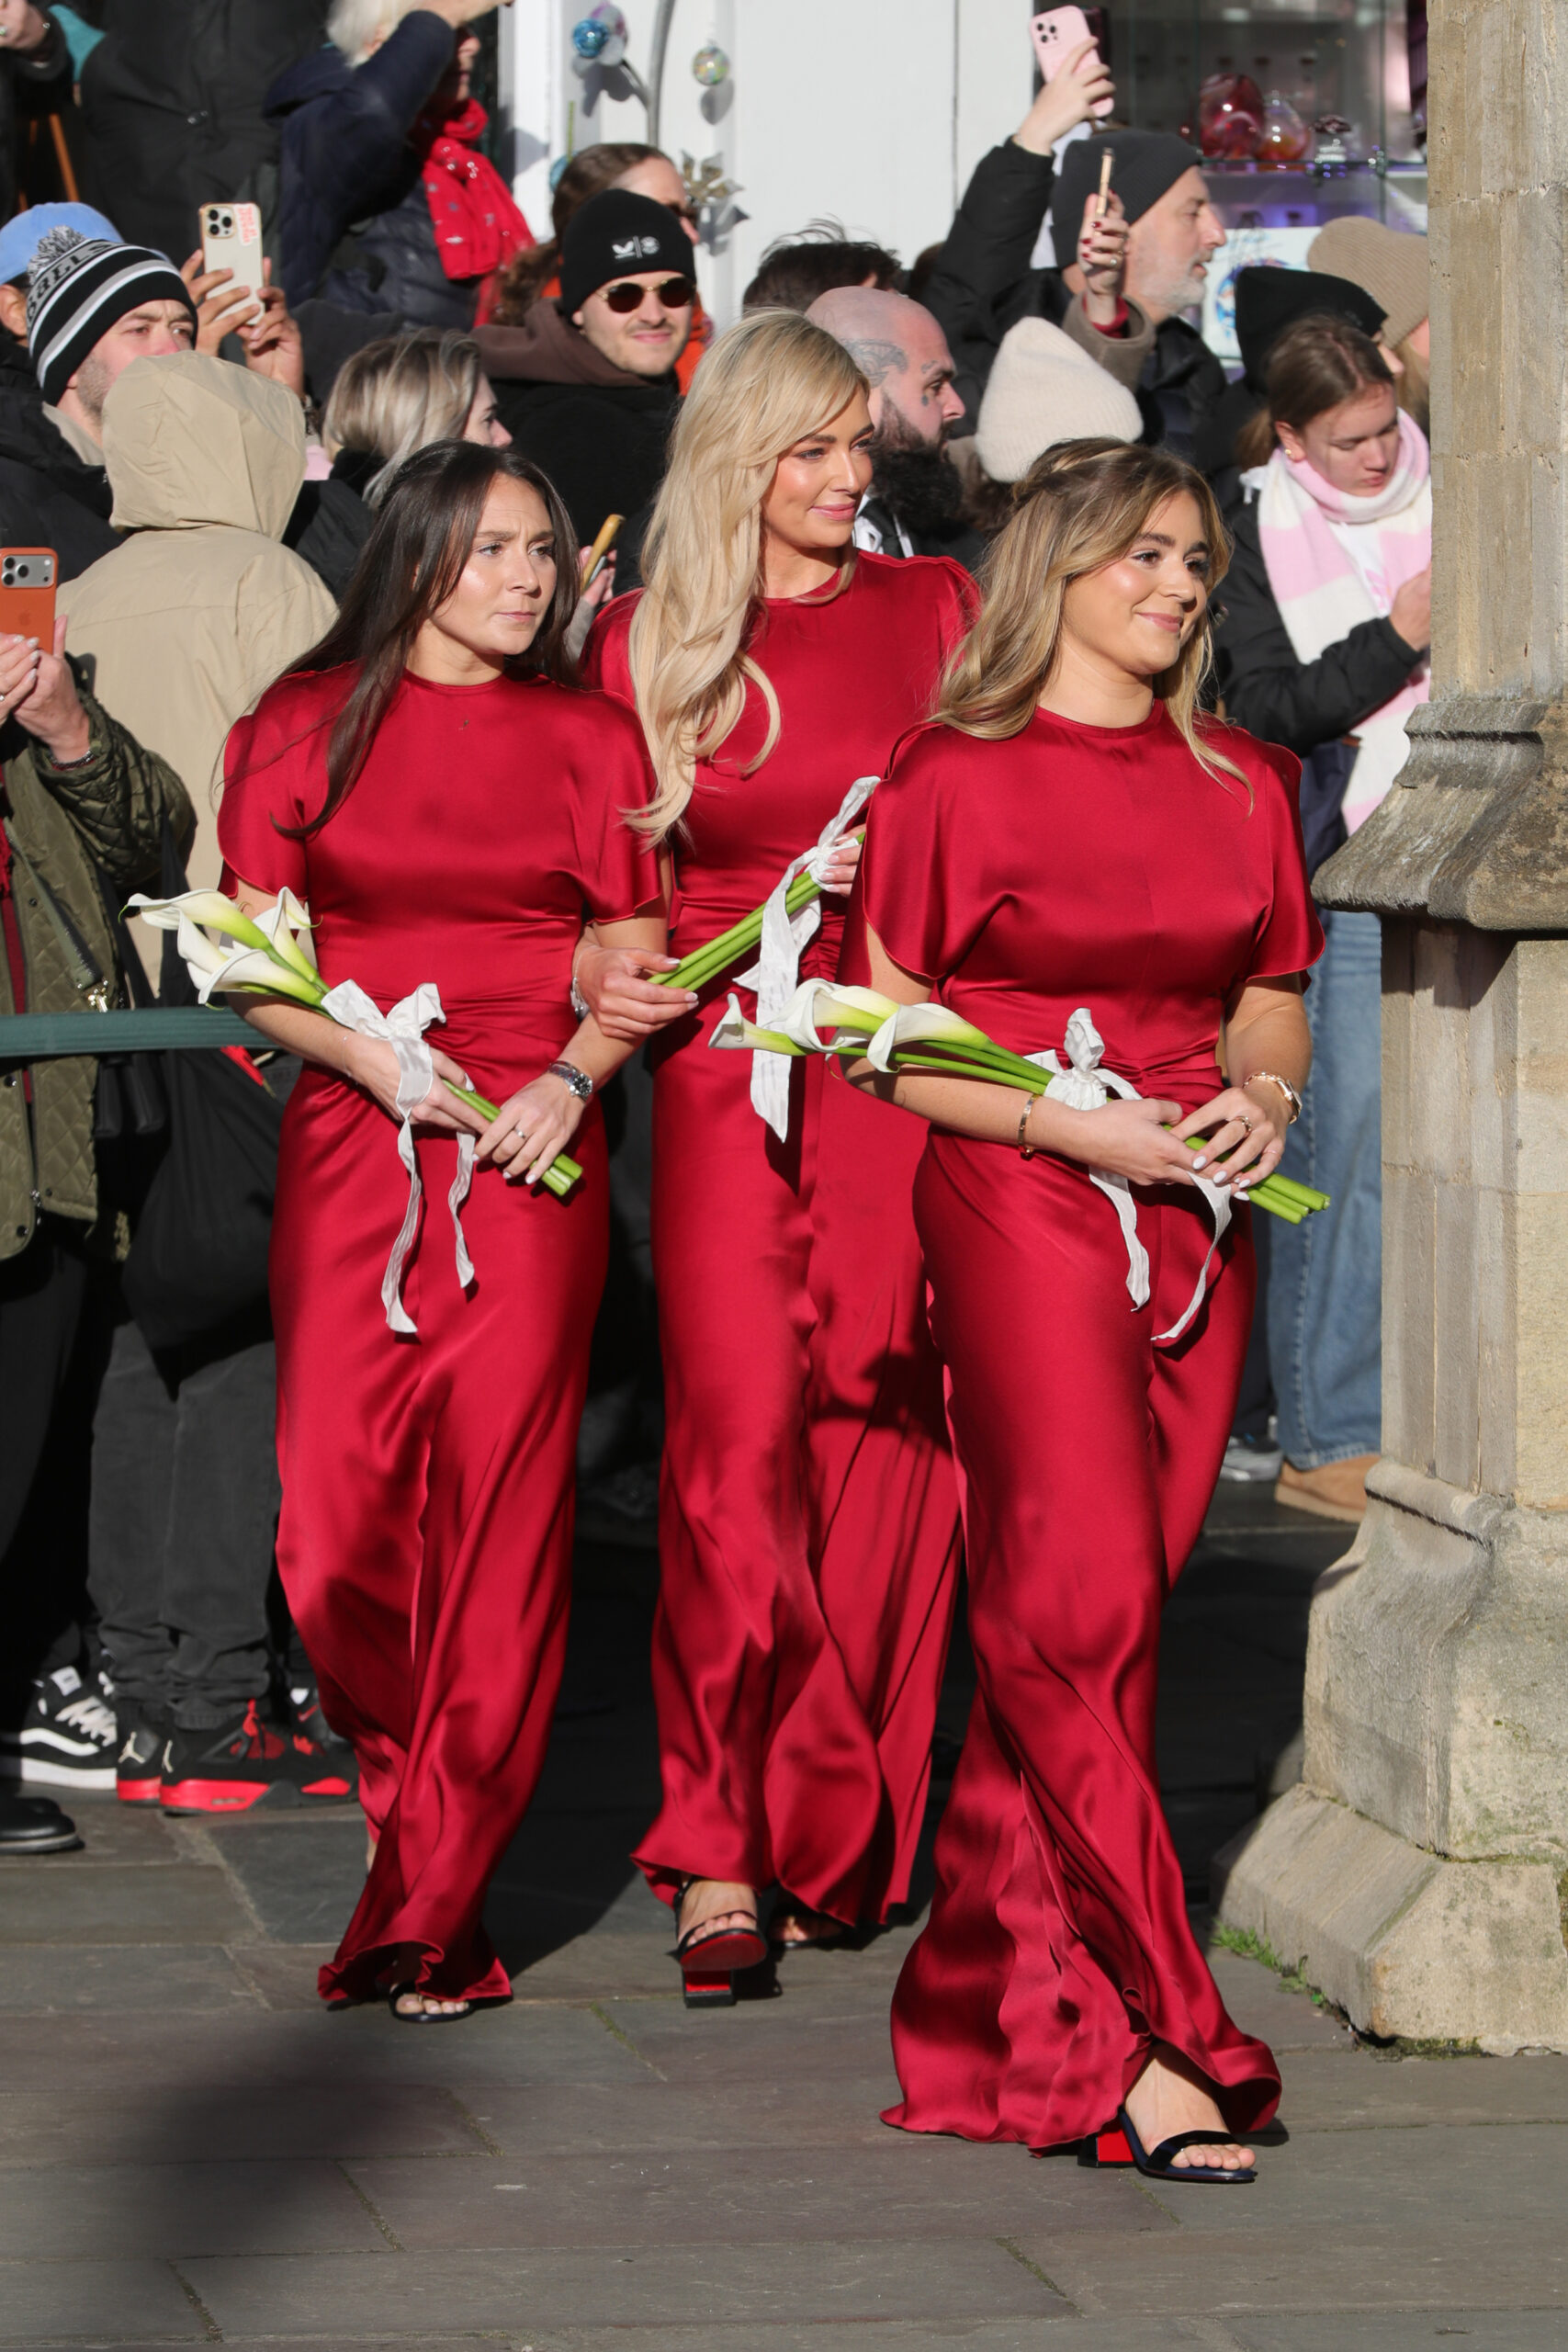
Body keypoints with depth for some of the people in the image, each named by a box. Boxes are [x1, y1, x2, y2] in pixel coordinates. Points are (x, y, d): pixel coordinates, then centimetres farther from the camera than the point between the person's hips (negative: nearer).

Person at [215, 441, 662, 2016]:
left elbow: (642, 960, 11)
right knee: (335, 1529, -7)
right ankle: (417, 1794, 22)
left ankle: (434, 1913, -2)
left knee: (501, 1517, -7)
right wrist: (375, 1058, -11)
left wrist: (570, 1077, -8)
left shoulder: (587, 741, 12)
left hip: (531, 1156, 0)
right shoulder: (309, 728, 9)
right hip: (351, 1140, 0)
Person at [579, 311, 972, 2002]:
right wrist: (597, 976, -5)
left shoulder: (935, 611, 9)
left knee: (876, 1436, -1)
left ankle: (835, 1840, 9)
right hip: (723, 1069, -1)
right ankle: (726, 1847, -7)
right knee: (736, 1435, -11)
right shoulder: (646, 643, 9)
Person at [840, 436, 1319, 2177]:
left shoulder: (1241, 787, 14)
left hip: (1197, 1223, 5)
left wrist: (1264, 1095, 1)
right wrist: (1067, 1122, -13)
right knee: (1081, 1597, -14)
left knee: (1093, 1615, 5)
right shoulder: (954, 779, -1)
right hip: (1018, 1210, -5)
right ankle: (1140, 2037, -16)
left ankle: (1008, 1983, 15)